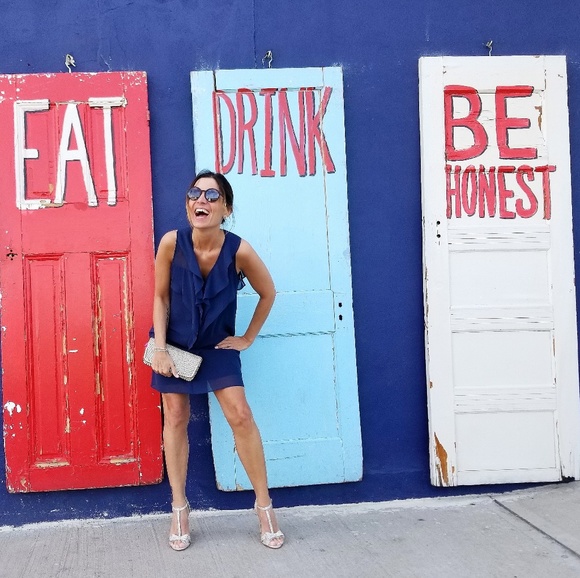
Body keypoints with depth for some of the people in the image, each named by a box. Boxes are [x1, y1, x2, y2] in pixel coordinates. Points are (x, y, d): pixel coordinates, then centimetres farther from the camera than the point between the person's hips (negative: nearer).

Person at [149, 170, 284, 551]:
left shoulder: (239, 251, -24)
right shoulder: (172, 243, -22)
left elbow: (268, 293, -7)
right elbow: (161, 297, -9)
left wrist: (248, 339, -3)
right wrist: (160, 348, -12)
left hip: (218, 345, -1)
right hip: (176, 342, 1)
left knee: (240, 415, -9)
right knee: (175, 417, 5)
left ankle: (264, 504, 7)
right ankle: (180, 508, 19)